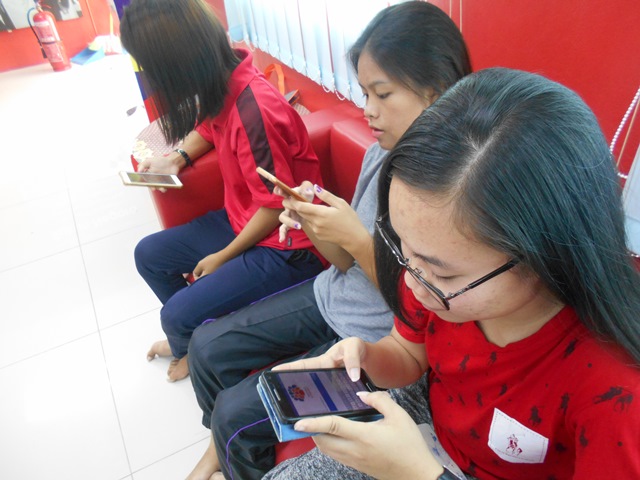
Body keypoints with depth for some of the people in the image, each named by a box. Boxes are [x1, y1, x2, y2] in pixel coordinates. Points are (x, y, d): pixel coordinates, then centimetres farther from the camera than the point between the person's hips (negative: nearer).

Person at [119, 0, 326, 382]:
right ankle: (193, 337, 38)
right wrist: (176, 159, -1)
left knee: (179, 315, -15)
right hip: (242, 221, 9)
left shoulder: (254, 110, -31)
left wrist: (221, 258, -10)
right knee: (149, 255, 15)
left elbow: (276, 206, -22)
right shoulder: (222, 81, -6)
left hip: (285, 245, -9)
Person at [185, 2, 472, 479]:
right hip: (331, 297, 7)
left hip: (376, 343, -7)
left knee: (237, 413, -10)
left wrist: (357, 240, -27)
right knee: (207, 347, 6)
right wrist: (313, 223, -17)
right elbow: (348, 263, 3)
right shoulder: (381, 153, -4)